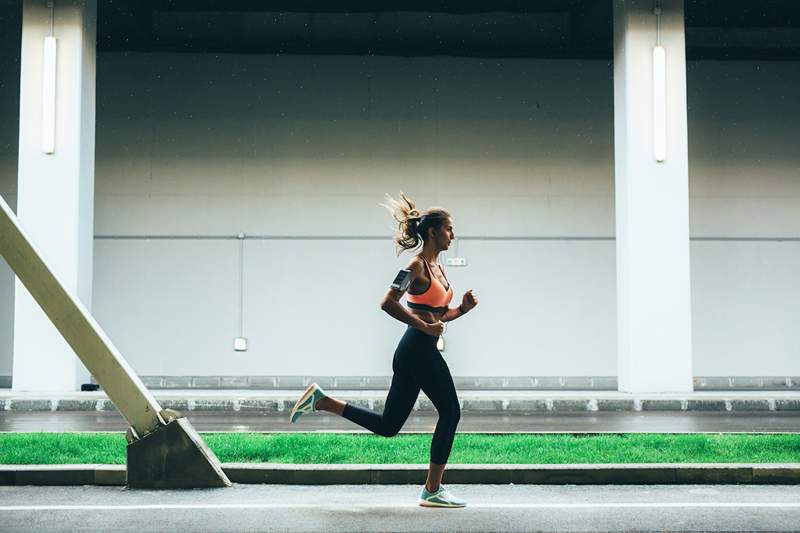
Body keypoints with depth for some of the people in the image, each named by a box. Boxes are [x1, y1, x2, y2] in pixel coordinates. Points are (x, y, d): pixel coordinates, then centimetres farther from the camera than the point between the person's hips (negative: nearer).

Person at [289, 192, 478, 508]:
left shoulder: (436, 267, 17)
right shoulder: (418, 266, -11)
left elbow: (438, 315, 25)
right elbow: (388, 303, -22)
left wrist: (463, 309, 8)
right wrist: (424, 326, -19)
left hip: (412, 352, 9)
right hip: (419, 350, -9)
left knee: (387, 425, 11)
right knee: (450, 413, 1)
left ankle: (320, 400, 11)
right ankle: (432, 491, 7)